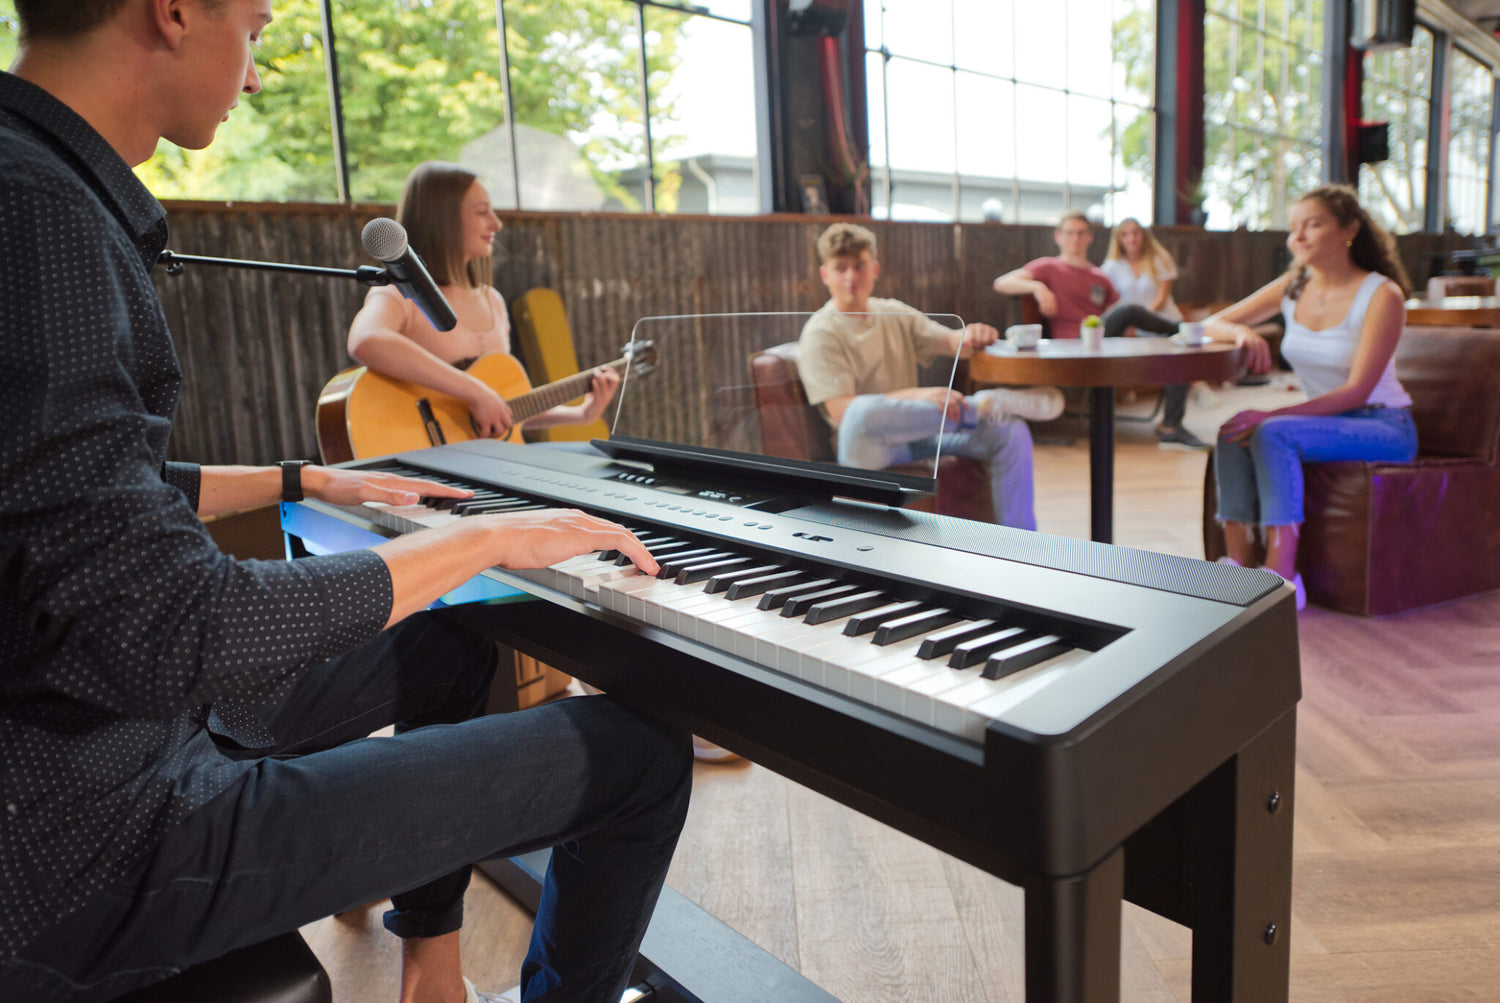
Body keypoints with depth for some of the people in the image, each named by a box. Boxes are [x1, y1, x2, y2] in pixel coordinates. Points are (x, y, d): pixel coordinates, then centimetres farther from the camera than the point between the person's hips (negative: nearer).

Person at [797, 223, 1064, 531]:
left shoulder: (895, 314, 15)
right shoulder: (820, 334, -5)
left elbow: (949, 340, 3)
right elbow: (841, 409, -18)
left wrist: (972, 336, -24)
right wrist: (918, 396, -30)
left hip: (918, 435, 6)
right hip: (867, 446, -6)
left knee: (1011, 433, -11)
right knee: (863, 412, -41)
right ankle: (982, 406, -25)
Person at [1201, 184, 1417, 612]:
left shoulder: (1382, 295, -13)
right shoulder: (1293, 287, 4)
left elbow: (1356, 391, -20)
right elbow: (1211, 325, 6)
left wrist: (1270, 415, -29)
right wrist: (1241, 332, -19)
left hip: (1383, 428, -5)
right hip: (1322, 421, 6)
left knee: (1273, 433, -33)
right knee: (1232, 433, -24)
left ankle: (1281, 576, -33)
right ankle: (1237, 565, -26)